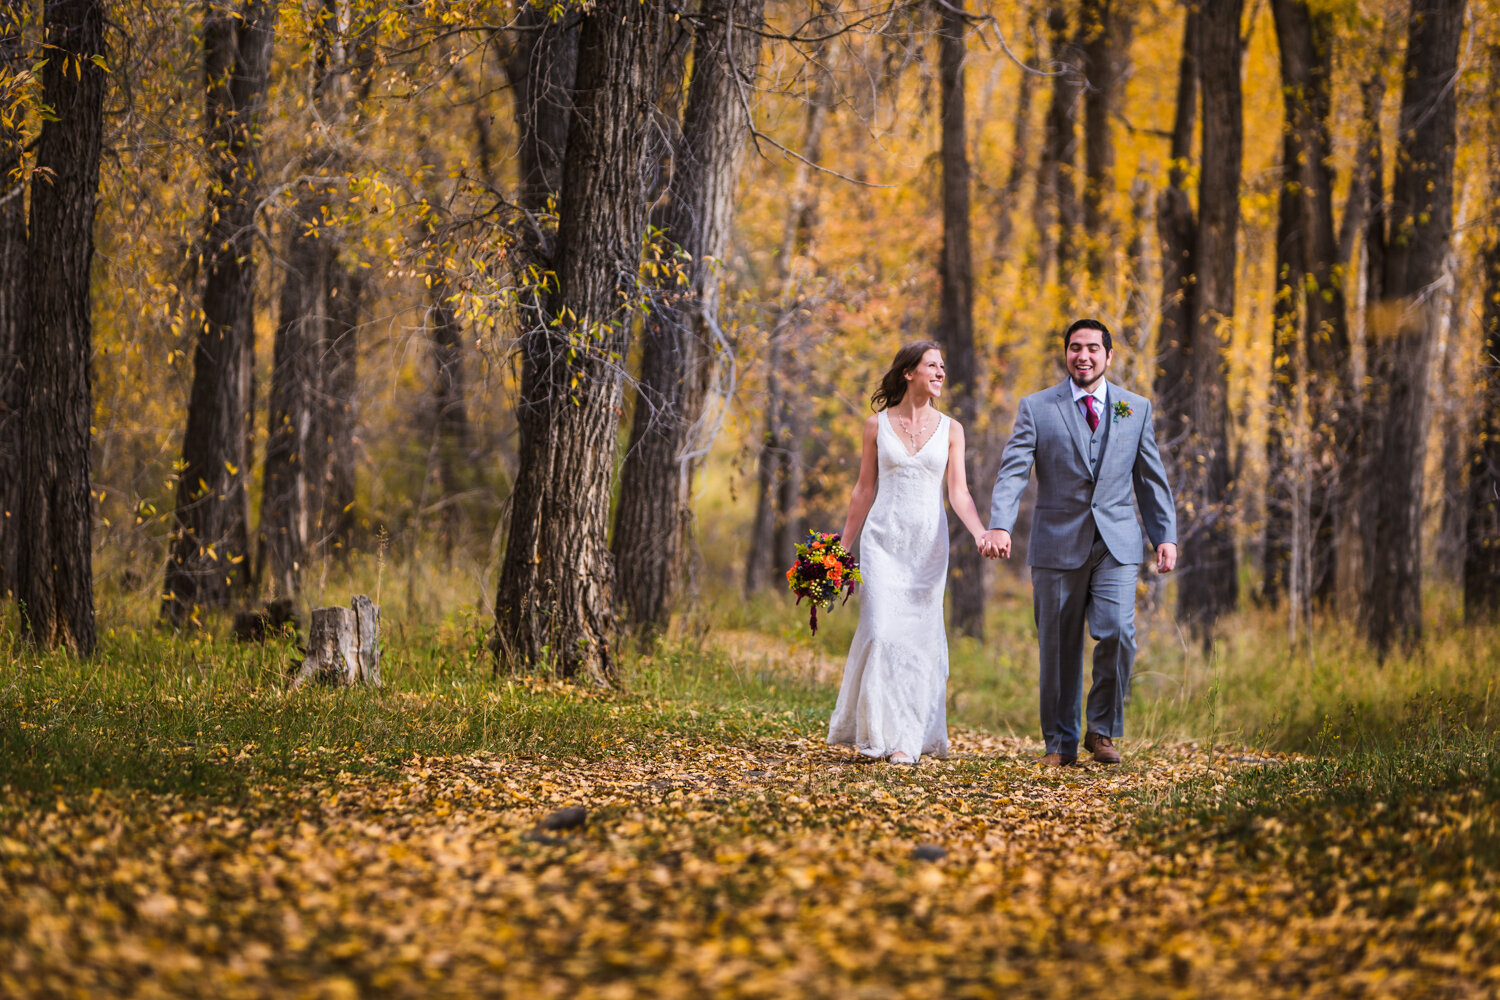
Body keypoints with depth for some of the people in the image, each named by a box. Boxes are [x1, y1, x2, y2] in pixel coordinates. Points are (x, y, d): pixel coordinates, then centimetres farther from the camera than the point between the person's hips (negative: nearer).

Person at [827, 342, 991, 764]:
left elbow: (958, 493, -1)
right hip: (883, 538, -1)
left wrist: (981, 534, -18)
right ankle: (876, 727, 1)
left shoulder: (950, 429, 5)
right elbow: (864, 491, 9)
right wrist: (843, 547, 8)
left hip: (928, 542, 1)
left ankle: (905, 741, 4)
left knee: (919, 635, -1)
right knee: (883, 630, -11)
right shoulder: (877, 425, 4)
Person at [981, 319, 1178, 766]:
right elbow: (1013, 472, -7)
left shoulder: (1136, 408, 10)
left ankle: (1102, 730, 3)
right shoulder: (1036, 408, 3)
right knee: (1058, 647, 3)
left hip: (1116, 545, 1)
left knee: (1117, 633, -15)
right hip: (1057, 545, -1)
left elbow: (1151, 477, 14)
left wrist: (1166, 536, 8)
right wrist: (999, 526, -22)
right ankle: (1060, 743, 15)